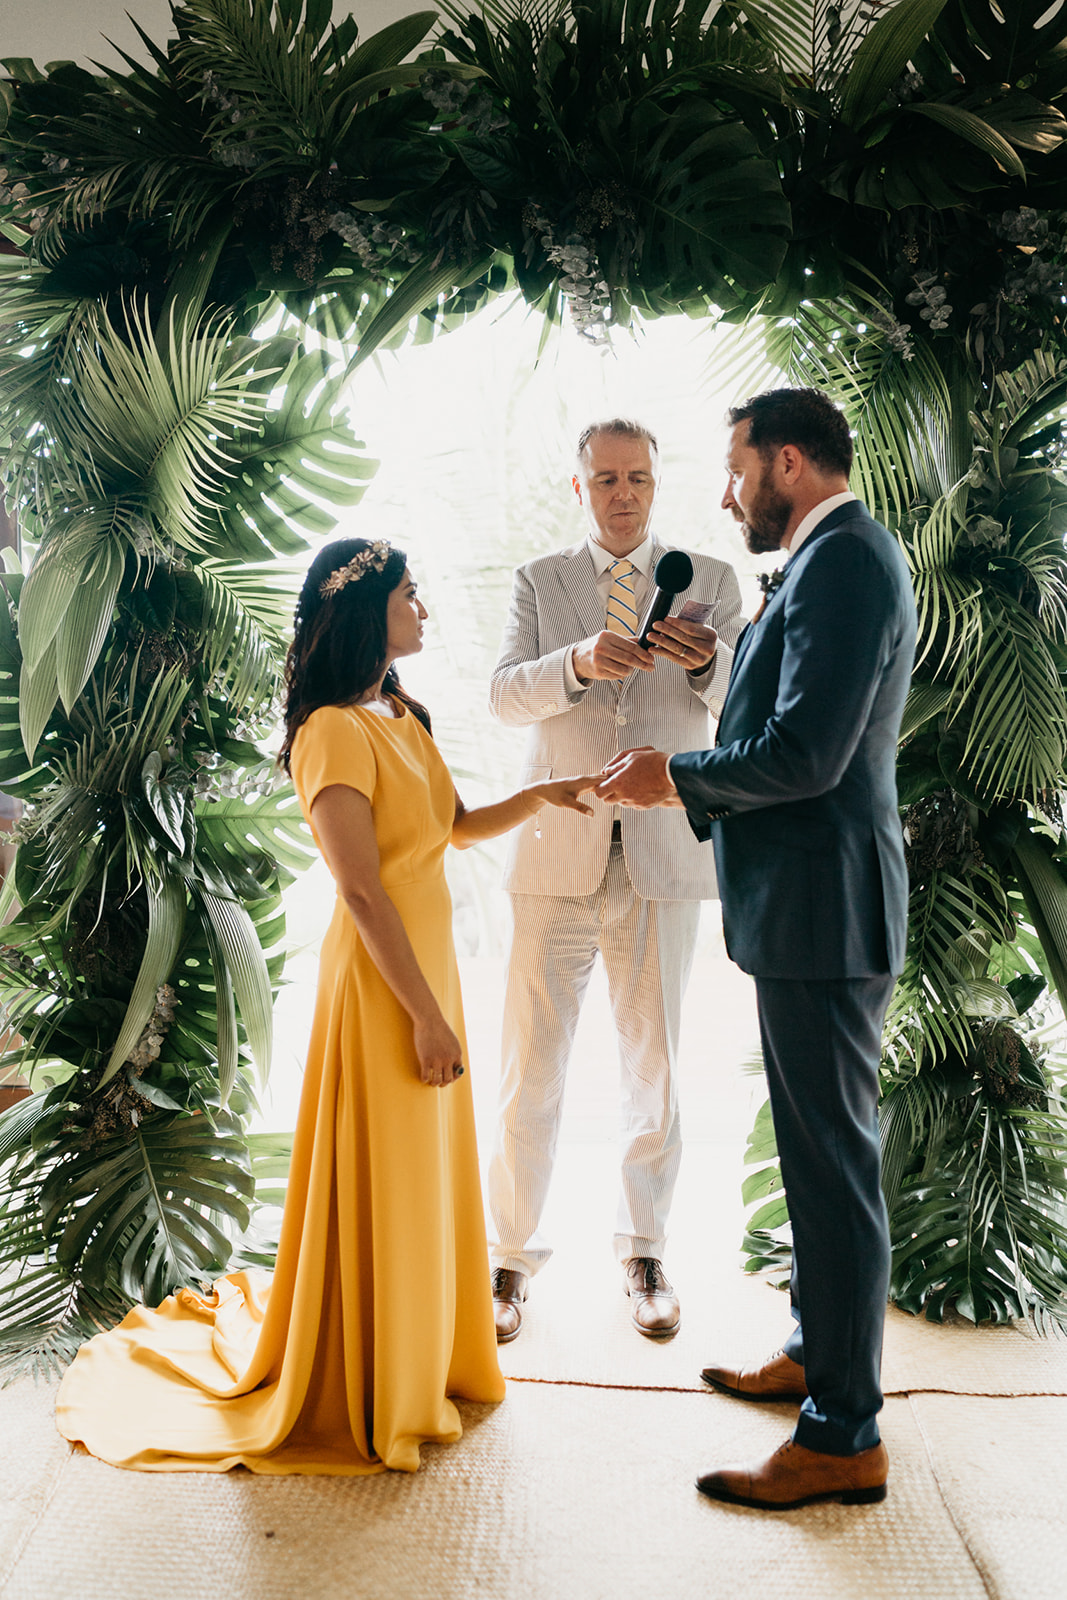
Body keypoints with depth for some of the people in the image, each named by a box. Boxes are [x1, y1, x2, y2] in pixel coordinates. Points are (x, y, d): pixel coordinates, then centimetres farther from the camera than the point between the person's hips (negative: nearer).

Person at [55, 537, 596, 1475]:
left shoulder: (401, 719, 10)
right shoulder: (334, 732, -18)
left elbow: (460, 827, 20)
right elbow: (363, 891, -21)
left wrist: (541, 795, 5)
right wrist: (427, 1013, -19)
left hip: (427, 963, 9)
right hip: (381, 981, -9)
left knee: (427, 1175, 20)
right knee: (382, 1186, 6)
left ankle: (425, 1357, 40)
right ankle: (374, 1398, 26)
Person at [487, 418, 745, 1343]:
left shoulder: (711, 582, 7)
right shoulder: (541, 581, 9)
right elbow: (507, 696, -6)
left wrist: (708, 661, -27)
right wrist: (579, 662, -27)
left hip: (662, 860, 0)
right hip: (558, 857, 0)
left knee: (655, 1074, 10)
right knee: (531, 1072, 5)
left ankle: (646, 1253, 28)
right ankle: (513, 1256, 21)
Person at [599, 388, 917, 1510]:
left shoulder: (844, 557, -15)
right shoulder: (831, 561, 17)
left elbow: (804, 754, -25)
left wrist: (677, 775, -10)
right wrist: (687, 794, 13)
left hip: (824, 910, -11)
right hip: (805, 908, 11)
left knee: (832, 1165, -1)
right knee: (817, 1153, 20)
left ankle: (843, 1439, 12)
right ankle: (816, 1353, 37)